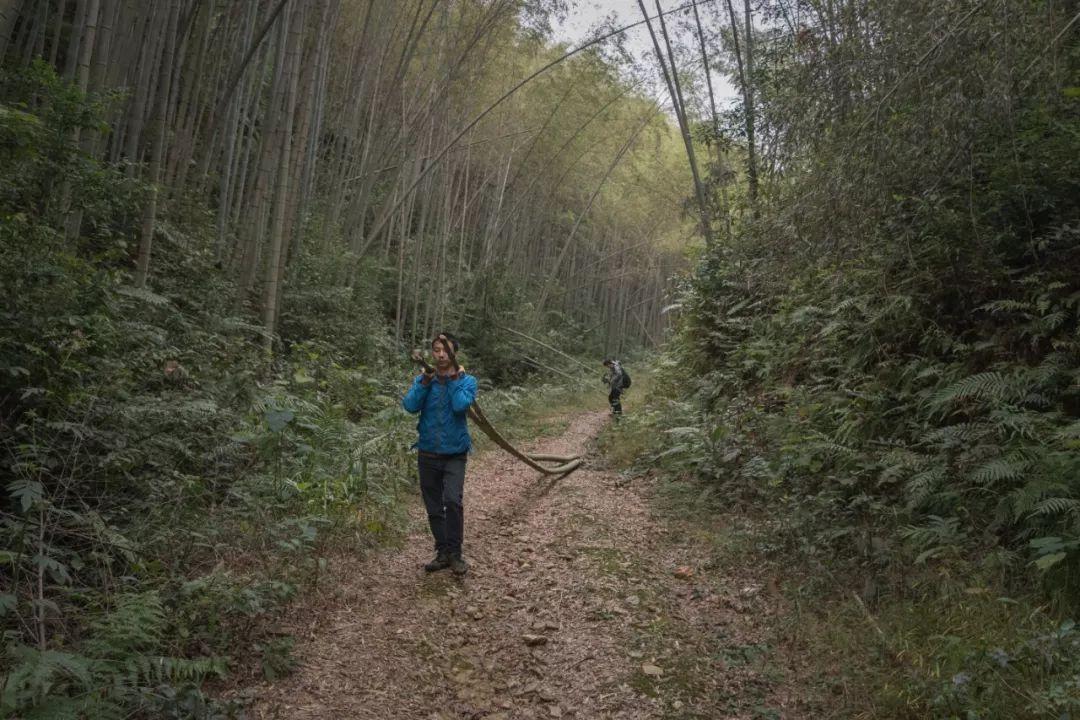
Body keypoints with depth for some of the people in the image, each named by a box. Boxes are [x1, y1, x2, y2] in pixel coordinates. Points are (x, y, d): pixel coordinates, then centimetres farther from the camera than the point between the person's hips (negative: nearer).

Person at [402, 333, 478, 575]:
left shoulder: (466, 381, -3)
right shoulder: (422, 379, 3)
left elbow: (460, 405, -22)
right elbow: (410, 406, -13)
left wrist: (454, 378, -16)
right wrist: (425, 381, -20)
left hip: (455, 454, -3)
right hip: (428, 453, 3)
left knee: (453, 500, -20)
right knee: (434, 508, 10)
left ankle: (455, 553, -7)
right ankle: (443, 553, 23)